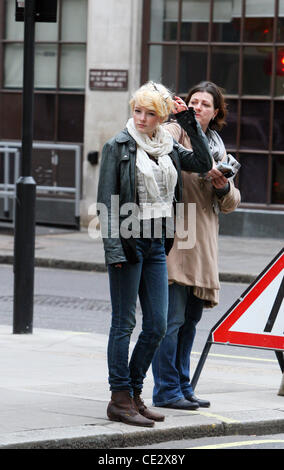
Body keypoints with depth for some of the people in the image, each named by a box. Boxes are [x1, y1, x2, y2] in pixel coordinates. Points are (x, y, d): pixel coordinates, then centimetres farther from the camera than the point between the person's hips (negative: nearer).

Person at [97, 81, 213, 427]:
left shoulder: (168, 148, 12)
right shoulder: (118, 147, -4)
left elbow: (204, 163, 7)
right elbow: (106, 201, -7)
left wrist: (189, 122, 3)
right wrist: (113, 247, -14)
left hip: (157, 243, 6)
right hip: (128, 241, -6)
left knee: (157, 324, 5)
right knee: (123, 323, -1)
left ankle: (134, 392, 16)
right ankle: (120, 399, 3)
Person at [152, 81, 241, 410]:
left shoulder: (216, 146, 18)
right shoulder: (175, 131, -2)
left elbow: (231, 203, 17)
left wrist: (223, 188, -4)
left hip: (203, 244, 7)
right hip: (173, 238, -7)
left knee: (190, 319, 13)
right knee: (172, 318, -7)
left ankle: (182, 386, 21)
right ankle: (166, 391, -1)